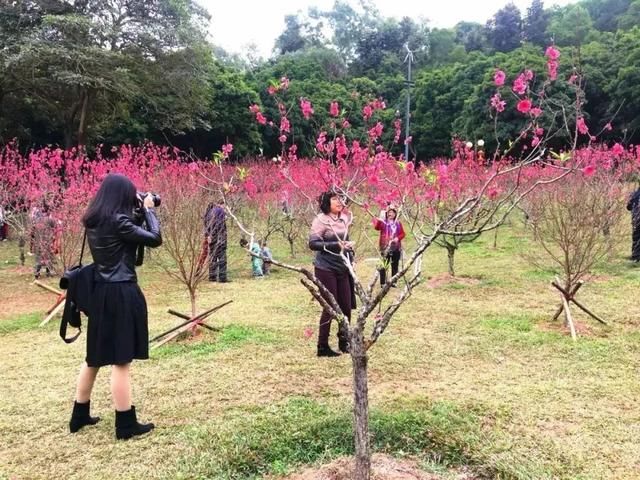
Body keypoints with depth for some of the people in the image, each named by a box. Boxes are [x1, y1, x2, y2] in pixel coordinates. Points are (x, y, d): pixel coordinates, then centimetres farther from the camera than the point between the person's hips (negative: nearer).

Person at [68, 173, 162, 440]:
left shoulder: (94, 221, 9)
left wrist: (139, 212, 11)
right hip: (122, 295, -9)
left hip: (100, 293, 9)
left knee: (95, 357, 20)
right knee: (121, 360, -2)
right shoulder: (118, 220, -16)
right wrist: (148, 210, -2)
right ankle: (126, 425, 8)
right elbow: (155, 239, -14)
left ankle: (79, 416, 31)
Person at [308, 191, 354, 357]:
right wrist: (337, 245, -24)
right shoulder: (321, 220, -12)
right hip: (326, 269, -6)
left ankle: (344, 342, 28)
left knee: (346, 306, 9)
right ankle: (323, 347, 12)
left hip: (343, 269, 6)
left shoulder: (344, 218, 7)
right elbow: (313, 243, -19)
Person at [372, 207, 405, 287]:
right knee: (384, 265, -7)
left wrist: (398, 238, -9)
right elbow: (376, 227, -19)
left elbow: (402, 233, 11)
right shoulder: (383, 222, 0)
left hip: (396, 247, 4)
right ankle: (383, 283, -3)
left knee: (395, 266, 10)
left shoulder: (398, 223, 12)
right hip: (385, 247, -4)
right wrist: (377, 220, -39)